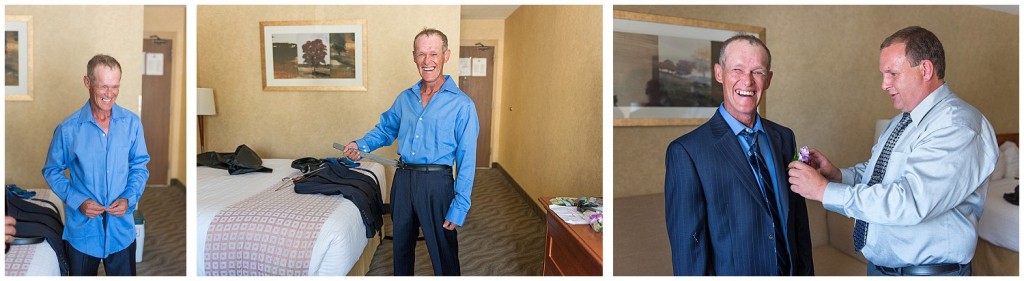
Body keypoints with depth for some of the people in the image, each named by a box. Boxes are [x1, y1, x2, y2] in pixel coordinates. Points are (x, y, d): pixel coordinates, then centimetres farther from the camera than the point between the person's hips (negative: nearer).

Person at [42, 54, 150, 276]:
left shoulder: (132, 123, -6)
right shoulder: (68, 129, -9)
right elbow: (52, 171, 1)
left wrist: (129, 198, -13)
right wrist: (78, 201, -13)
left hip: (122, 229, 1)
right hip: (82, 231, -1)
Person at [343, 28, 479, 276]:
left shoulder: (461, 104, -10)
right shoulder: (405, 98, 7)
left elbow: (466, 161, -11)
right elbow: (386, 128, 21)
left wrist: (459, 208, -14)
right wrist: (361, 144, -1)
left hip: (436, 183, -5)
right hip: (403, 179, 5)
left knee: (443, 252, 6)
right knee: (401, 245, 21)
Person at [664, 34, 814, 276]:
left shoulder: (784, 138, 0)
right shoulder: (686, 152, -19)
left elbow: (799, 219, 5)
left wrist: (806, 271, 4)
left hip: (791, 271, 5)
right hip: (733, 272, -5)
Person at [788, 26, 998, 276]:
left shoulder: (958, 127, -20)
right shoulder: (901, 120, 8)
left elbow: (909, 202, -31)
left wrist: (824, 190, -28)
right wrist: (837, 175, -9)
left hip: (929, 270, -7)